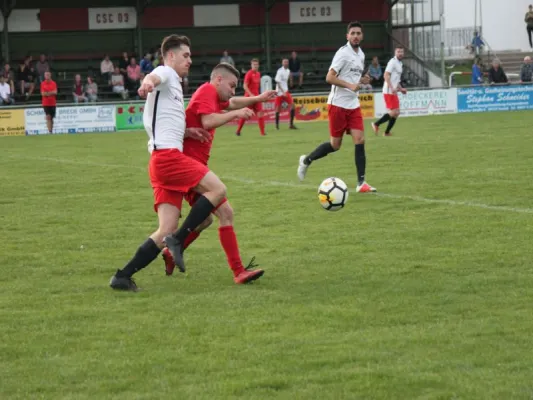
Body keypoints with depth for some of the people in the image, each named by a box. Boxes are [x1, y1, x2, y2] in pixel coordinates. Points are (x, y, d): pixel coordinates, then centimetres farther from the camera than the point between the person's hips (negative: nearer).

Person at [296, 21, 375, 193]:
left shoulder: (361, 54, 12)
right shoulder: (343, 53, -13)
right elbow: (329, 77, -19)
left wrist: (361, 80, 5)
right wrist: (350, 85, -28)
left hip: (353, 105, 7)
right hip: (338, 104, -7)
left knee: (360, 140, -6)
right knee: (335, 145, 0)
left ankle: (361, 183, -6)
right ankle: (306, 160, 24)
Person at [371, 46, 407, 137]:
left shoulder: (399, 64, 19)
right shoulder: (393, 62, -12)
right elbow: (386, 76, -21)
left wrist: (400, 89, 20)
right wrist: (392, 88, -28)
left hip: (393, 92, 10)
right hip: (389, 92, -10)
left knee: (396, 113, 8)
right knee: (394, 112, -12)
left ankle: (387, 132, 14)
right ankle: (376, 124, -2)